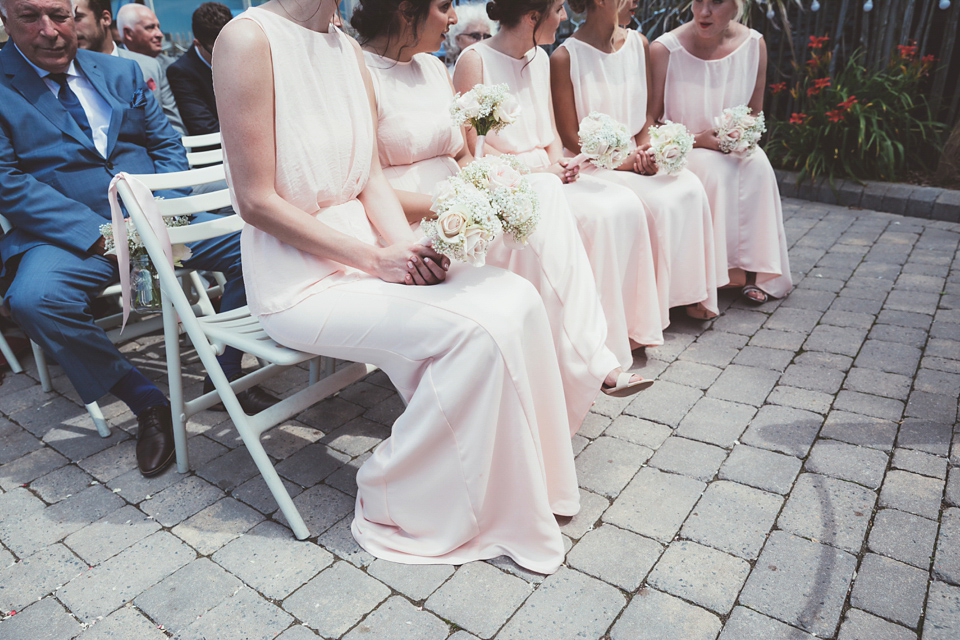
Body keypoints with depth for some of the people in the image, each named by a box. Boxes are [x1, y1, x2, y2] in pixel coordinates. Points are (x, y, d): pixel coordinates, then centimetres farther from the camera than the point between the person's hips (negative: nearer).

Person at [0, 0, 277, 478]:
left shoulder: (122, 72, 16)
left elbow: (167, 146, 13)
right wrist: (99, 234, -20)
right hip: (74, 234, -3)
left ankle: (226, 373, -2)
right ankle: (146, 402, -15)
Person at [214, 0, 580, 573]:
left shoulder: (349, 50, 11)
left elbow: (371, 176, 9)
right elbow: (257, 201, -16)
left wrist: (409, 248, -9)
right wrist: (375, 260, -17)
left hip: (368, 248, 8)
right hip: (301, 281, -7)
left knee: (517, 298, -10)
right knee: (474, 331, -23)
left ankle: (521, 479, 5)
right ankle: (394, 506, -2)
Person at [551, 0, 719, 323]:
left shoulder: (638, 43, 9)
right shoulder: (565, 57, -10)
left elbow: (647, 110, 14)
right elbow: (570, 136, -10)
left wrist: (643, 149, -7)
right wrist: (621, 162, -17)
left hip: (634, 154, 6)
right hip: (593, 163, -6)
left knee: (690, 188, -18)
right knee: (655, 202, -27)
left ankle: (688, 290, -5)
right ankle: (654, 301, -10)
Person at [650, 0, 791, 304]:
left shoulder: (754, 45, -3)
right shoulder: (664, 49, -16)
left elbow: (754, 113, 10)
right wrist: (697, 139, -20)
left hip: (733, 146, 4)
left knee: (757, 165, -26)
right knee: (714, 169, -32)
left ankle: (751, 269, -16)